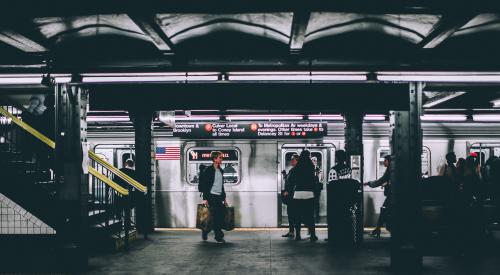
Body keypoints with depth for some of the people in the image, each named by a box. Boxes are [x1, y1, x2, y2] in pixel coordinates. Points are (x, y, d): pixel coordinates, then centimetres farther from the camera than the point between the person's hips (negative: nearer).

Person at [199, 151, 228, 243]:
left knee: (221, 216, 1)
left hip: (219, 197, 7)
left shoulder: (221, 171, 15)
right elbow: (204, 185, -10)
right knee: (215, 217, -7)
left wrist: (224, 198, 20)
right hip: (211, 197, -7)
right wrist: (205, 199, -16)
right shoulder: (208, 170, -6)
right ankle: (219, 237, 1)